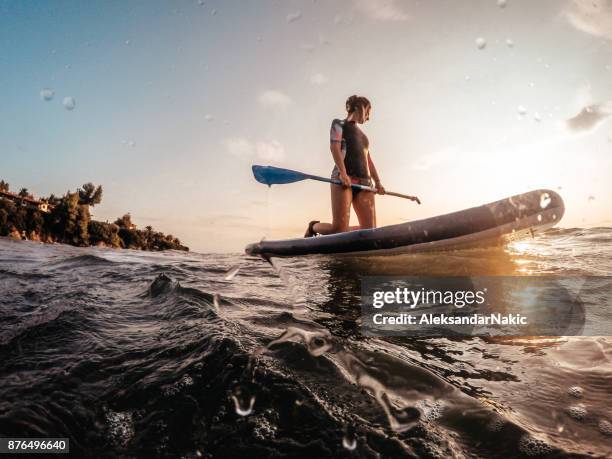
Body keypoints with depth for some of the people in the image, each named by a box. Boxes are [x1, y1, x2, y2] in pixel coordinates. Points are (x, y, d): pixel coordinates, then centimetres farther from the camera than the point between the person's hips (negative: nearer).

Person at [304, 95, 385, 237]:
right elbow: (334, 147, -4)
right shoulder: (339, 124, 13)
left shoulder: (362, 135, 33)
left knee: (370, 229, -10)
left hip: (364, 181, 7)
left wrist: (377, 181, 9)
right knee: (338, 227, -15)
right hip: (343, 178, -7)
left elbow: (368, 160, 25)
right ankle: (313, 227, 13)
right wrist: (342, 172, -19)